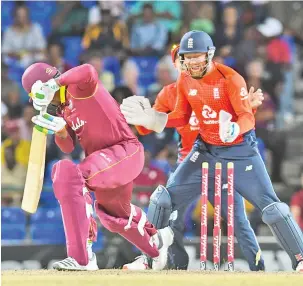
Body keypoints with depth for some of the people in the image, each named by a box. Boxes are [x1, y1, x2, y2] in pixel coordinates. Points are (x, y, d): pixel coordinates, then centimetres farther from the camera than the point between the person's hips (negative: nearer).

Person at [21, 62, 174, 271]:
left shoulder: (79, 88, -14)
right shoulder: (64, 110, 14)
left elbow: (87, 72, -39)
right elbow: (68, 147, 9)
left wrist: (53, 84, -41)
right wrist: (58, 129, -10)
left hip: (125, 151, -11)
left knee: (69, 173, -32)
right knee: (112, 214, 30)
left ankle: (82, 258, -37)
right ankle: (156, 241, 62)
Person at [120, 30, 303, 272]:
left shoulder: (230, 79, -20)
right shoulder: (185, 81, -3)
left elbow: (248, 118, -27)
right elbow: (182, 117, 10)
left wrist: (233, 131, -48)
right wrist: (152, 119, -4)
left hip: (240, 151, -5)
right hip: (206, 150, 5)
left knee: (270, 205, -11)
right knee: (167, 200, 1)